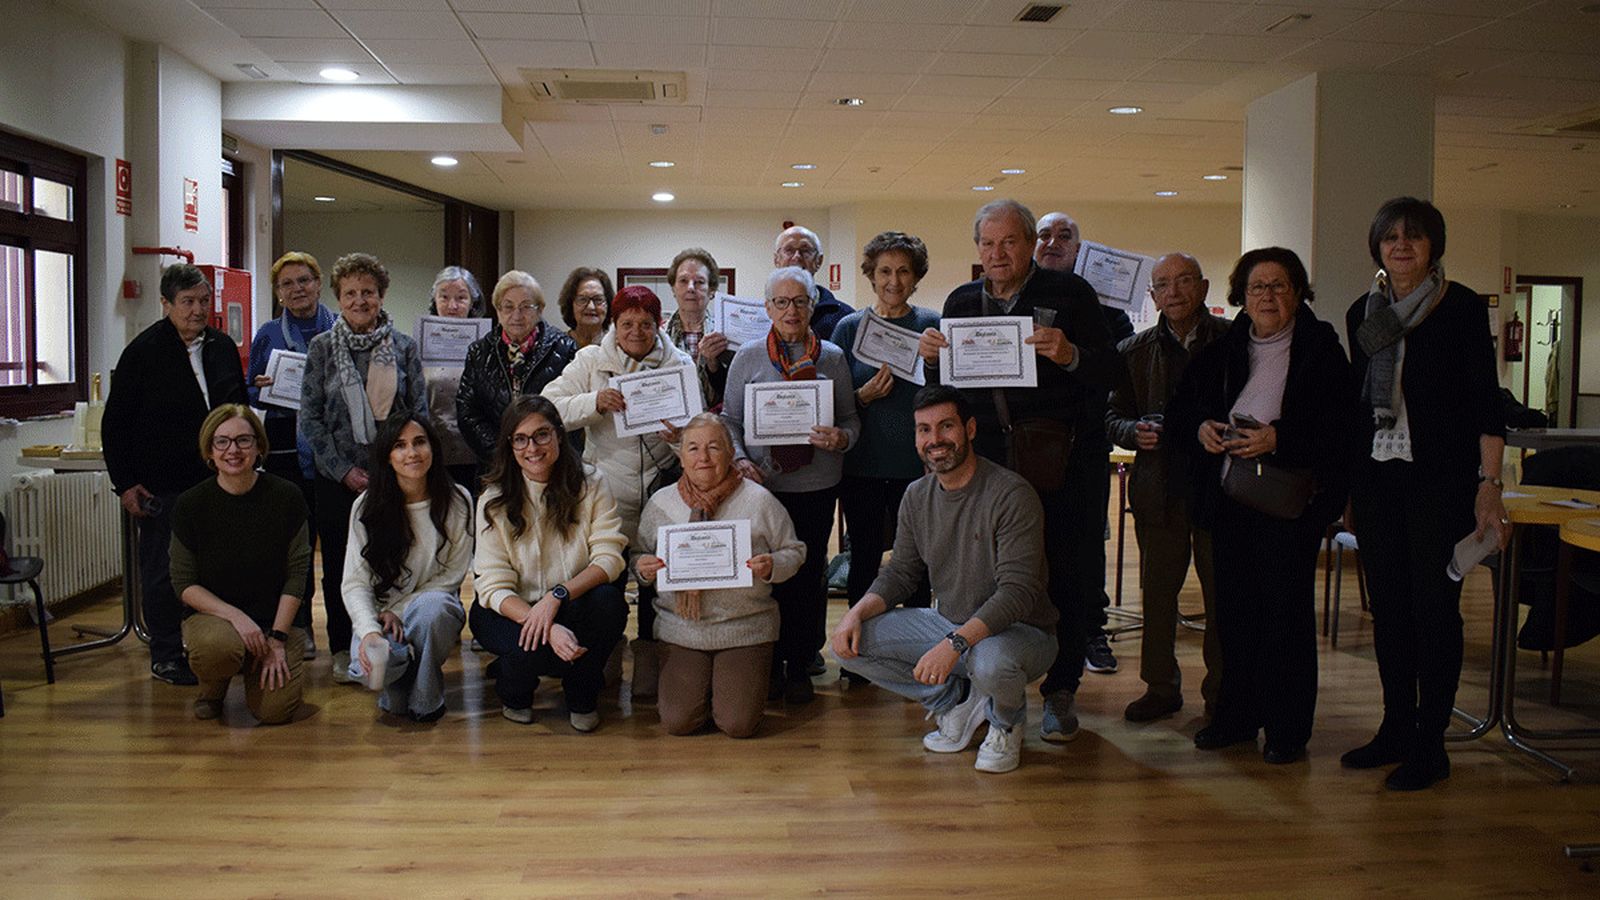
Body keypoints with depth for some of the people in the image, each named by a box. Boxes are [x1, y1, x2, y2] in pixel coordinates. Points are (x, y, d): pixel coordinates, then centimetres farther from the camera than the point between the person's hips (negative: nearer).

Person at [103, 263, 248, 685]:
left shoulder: (223, 347, 9)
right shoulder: (143, 351, -6)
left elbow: (239, 410, 21)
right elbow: (115, 424, -4)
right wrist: (125, 484, -8)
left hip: (217, 480, 5)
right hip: (161, 487, -4)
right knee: (163, 571, 3)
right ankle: (165, 655, 14)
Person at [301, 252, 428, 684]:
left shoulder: (403, 347, 4)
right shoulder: (322, 347, 3)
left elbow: (419, 414, 6)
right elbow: (309, 419, 1)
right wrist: (345, 471, -7)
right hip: (338, 477, 0)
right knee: (339, 563, 5)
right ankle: (343, 650, 17)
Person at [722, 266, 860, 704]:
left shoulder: (832, 356, 7)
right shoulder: (748, 357, 4)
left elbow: (851, 418, 9)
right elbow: (731, 419, 6)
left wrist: (841, 437, -13)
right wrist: (739, 458, -10)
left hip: (817, 486, 1)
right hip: (762, 484, -1)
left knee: (809, 575, 5)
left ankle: (800, 666, 19)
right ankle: (769, 664, 17)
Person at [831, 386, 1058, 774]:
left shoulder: (1011, 494, -19)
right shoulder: (917, 496, 2)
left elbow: (1018, 592, -26)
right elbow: (901, 572, 8)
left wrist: (956, 643, -38)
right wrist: (857, 612, -12)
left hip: (1019, 630, -6)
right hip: (948, 625, 6)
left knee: (990, 662, -40)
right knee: (850, 643, -10)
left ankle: (1008, 721, 0)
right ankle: (958, 699, 6)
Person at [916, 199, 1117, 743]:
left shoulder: (1069, 294, 0)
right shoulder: (961, 302, 11)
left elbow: (1109, 375, -5)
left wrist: (1070, 356, -24)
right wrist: (932, 359, -7)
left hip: (1058, 464, -3)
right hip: (984, 459, 3)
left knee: (1065, 576, 2)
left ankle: (1060, 692, 16)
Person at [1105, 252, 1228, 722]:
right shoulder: (1135, 350, 8)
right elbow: (1113, 416, 10)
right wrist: (1134, 432, -11)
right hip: (1159, 489, 2)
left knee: (1223, 592, 4)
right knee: (1157, 593, 8)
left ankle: (1221, 691, 19)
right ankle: (1161, 687, 21)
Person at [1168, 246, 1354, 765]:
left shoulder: (1321, 349, -2)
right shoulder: (1221, 351, 13)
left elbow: (1339, 430, -10)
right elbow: (1179, 414, 18)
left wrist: (1277, 440, -21)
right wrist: (1200, 430, -3)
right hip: (1229, 500, 5)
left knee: (1286, 612, -1)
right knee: (1234, 609, 8)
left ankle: (1287, 728, 11)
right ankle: (1235, 716, 21)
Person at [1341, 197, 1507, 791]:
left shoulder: (1461, 307, -3)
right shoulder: (1362, 313, 11)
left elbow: (1485, 399, -6)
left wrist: (1489, 482, -13)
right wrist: (1346, 486, 14)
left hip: (1440, 476, -5)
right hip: (1376, 475, 5)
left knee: (1434, 607, -1)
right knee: (1388, 607, 9)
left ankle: (1430, 743, 8)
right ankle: (1396, 729, 21)